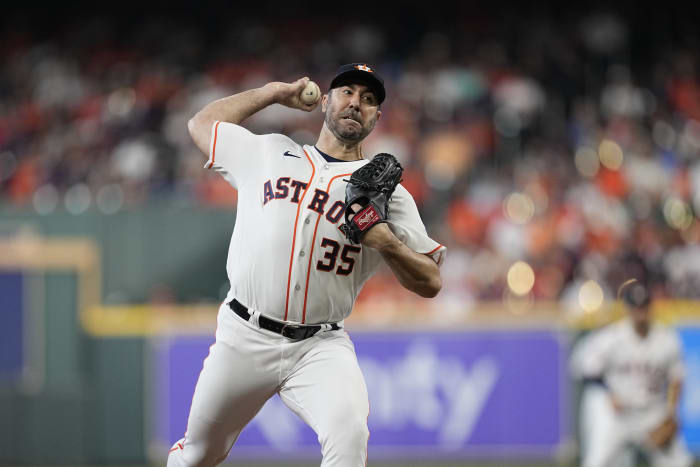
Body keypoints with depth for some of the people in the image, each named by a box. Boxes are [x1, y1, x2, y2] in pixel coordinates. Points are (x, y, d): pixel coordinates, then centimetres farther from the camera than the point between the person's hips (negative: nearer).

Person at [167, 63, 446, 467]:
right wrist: (274, 93, 25)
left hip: (321, 346, -2)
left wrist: (386, 243, -15)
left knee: (349, 433, -30)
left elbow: (431, 283, 4)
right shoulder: (267, 153, 13)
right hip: (244, 338, 2)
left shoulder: (386, 192, 8)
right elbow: (202, 124, 28)